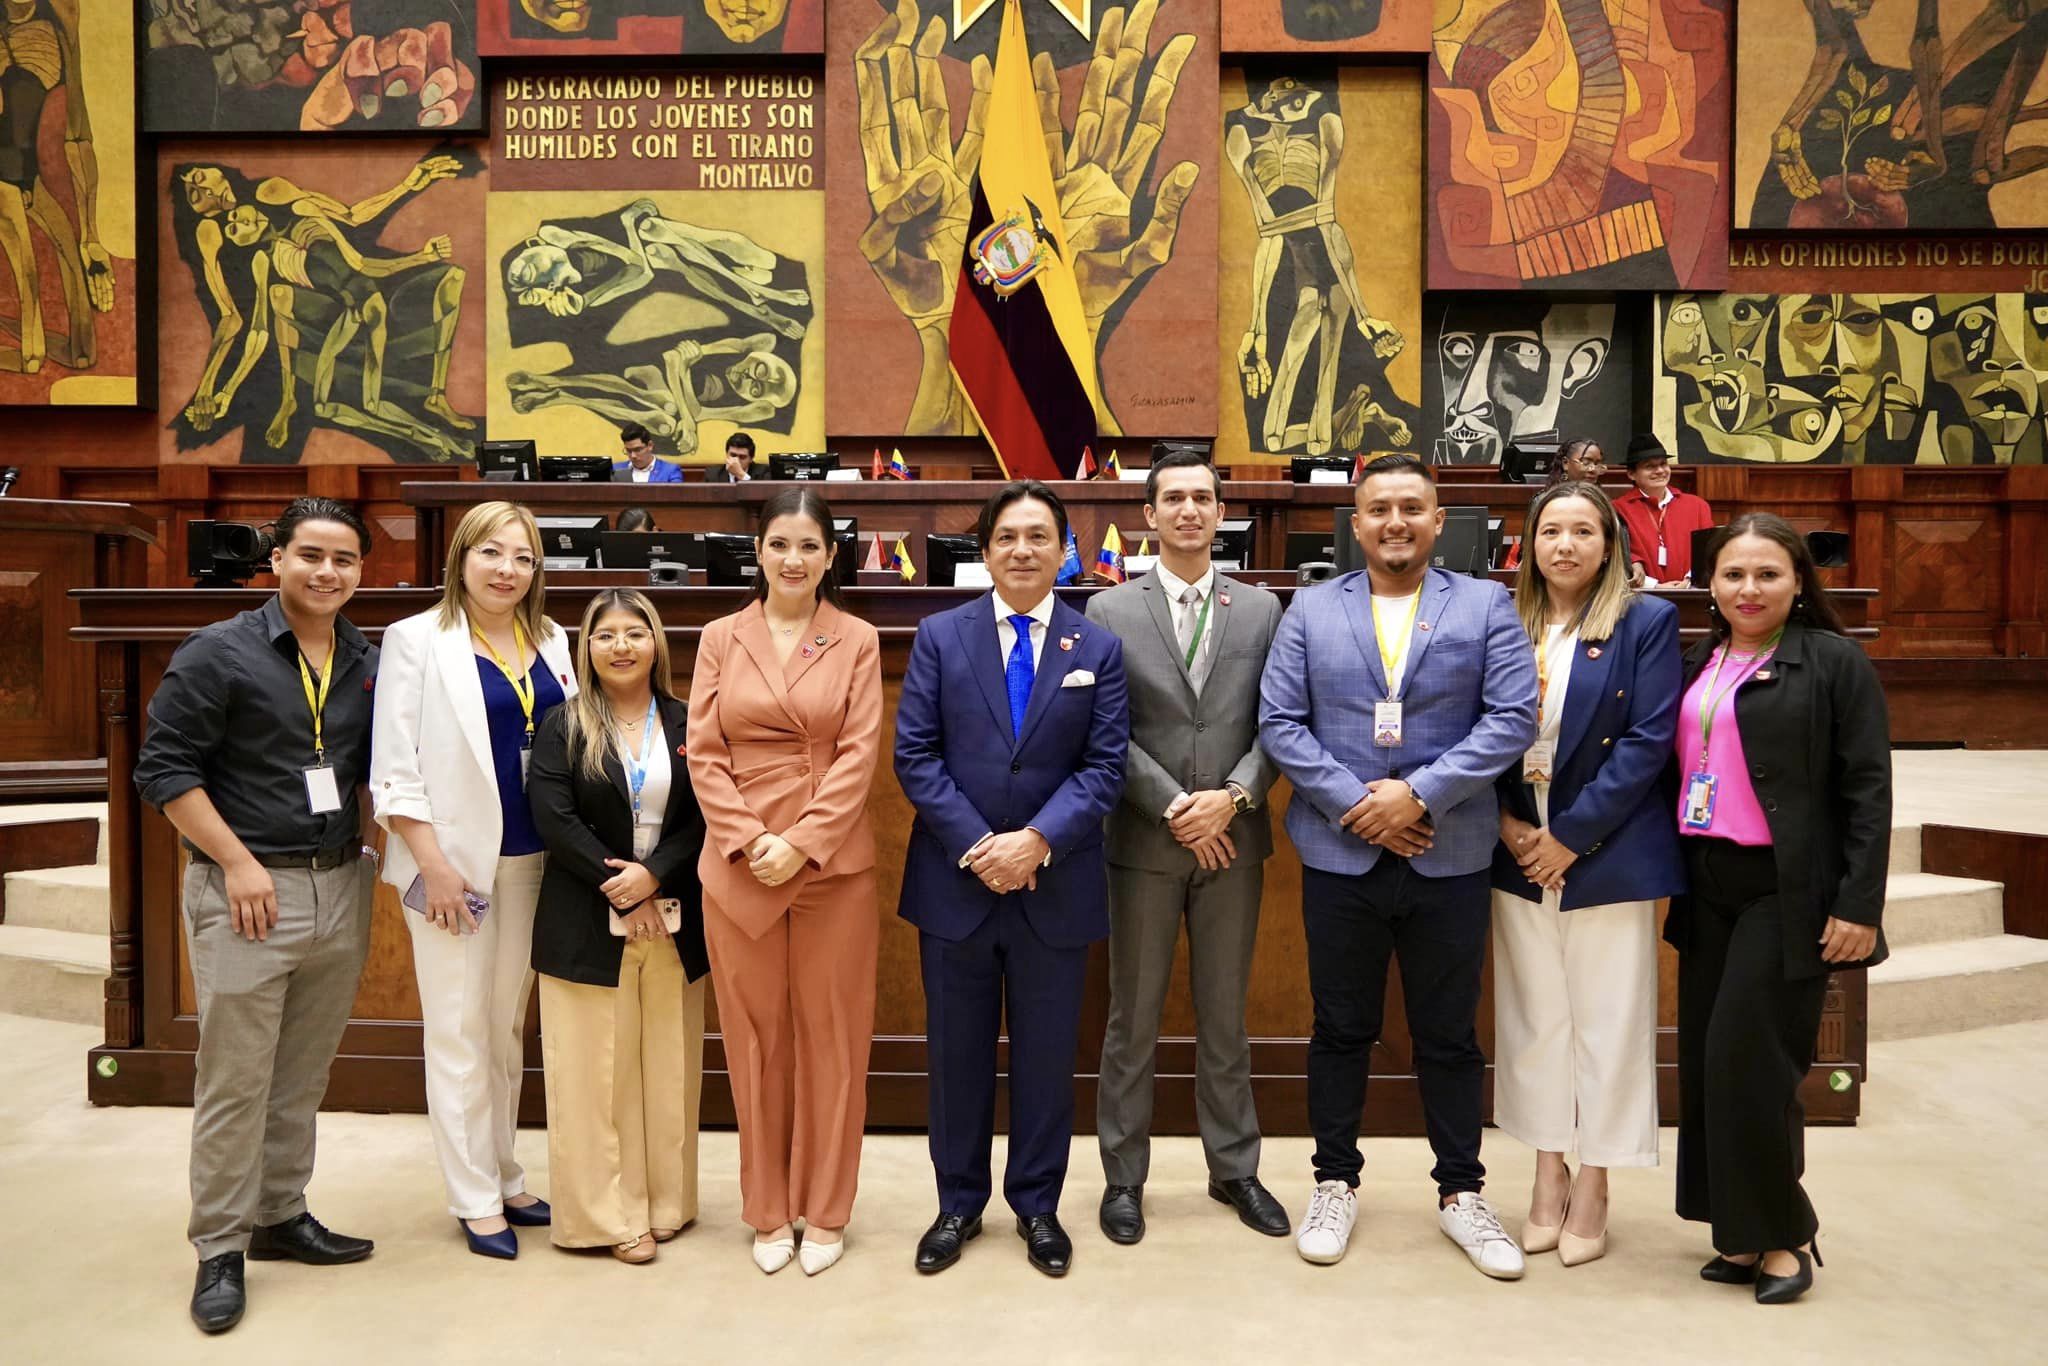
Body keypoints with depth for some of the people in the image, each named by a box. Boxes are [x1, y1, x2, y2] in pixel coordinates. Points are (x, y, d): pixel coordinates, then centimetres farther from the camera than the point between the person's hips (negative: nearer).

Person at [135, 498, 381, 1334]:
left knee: (304, 1076, 13)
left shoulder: (369, 664, 8)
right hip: (247, 890, -4)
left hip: (341, 888, 5)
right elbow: (164, 765, -8)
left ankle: (282, 1217, 28)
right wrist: (237, 861, -13)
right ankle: (219, 1250, 16)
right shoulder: (219, 653, -6)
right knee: (235, 1079, 2)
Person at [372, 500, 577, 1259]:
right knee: (458, 1031, 3)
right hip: (453, 861, -5)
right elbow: (393, 765, -9)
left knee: (507, 1027, 14)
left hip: (531, 861, 5)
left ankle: (505, 1178, 26)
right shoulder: (418, 640, -5)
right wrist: (434, 864, -15)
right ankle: (474, 1199, 14)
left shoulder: (551, 643, 9)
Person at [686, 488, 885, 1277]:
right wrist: (750, 840, -10)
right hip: (738, 868, 1)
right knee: (753, 1038, 9)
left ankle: (825, 1212, 21)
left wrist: (802, 843, -13)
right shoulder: (720, 639, 6)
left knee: (830, 1036, 6)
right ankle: (768, 1212, 23)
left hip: (833, 865, -1)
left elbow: (859, 755, -5)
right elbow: (703, 755, 2)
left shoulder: (857, 641, 2)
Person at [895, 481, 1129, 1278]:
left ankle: (1037, 1205, 29)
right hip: (954, 882, 0)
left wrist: (1037, 841, -17)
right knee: (957, 1052, 12)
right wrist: (978, 846, -14)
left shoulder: (1100, 649, 2)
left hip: (1055, 887, 0)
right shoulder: (940, 636, 1)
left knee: (1047, 1054, 11)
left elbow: (1105, 767, -4)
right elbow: (914, 756, -4)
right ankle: (959, 1204, 29)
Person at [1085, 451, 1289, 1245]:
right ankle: (1124, 1177, 21)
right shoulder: (1109, 611, 0)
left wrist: (1232, 798, -13)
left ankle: (1234, 1168, 28)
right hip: (1143, 842, -1)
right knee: (1133, 1018, 8)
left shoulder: (1262, 610, 6)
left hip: (1234, 840, 2)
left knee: (1225, 1016, 13)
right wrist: (1174, 809, -13)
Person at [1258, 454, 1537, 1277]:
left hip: (1449, 859, 0)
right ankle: (1336, 1184, 27)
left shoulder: (1485, 606, 3)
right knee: (1341, 1029, 11)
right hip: (1340, 855, 1)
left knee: (1449, 1034, 11)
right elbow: (1279, 723, -1)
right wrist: (1356, 805, -12)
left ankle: (1461, 1193, 27)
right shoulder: (1312, 610, 5)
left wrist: (1419, 794, -15)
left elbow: (1513, 717, -6)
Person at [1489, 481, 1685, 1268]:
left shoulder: (1646, 622, -3)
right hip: (1519, 853, 3)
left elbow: (1648, 741, -10)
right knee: (1533, 1021, 10)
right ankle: (1549, 1180, 25)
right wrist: (1505, 822, -8)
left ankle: (1592, 1191, 20)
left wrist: (1570, 836, -14)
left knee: (1606, 1022, 5)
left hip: (1605, 856, -3)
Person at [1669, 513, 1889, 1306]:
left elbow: (1868, 789, -9)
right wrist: (1675, 875, 7)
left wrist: (1858, 905, -14)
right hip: (1708, 885, 6)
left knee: (1751, 1061, -5)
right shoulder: (1699, 665, 11)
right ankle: (1740, 1233, 22)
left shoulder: (1833, 662, -6)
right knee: (1707, 1063, 9)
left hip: (1786, 892, -6)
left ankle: (1781, 1233, 15)